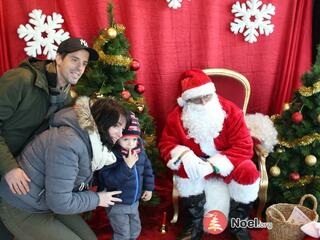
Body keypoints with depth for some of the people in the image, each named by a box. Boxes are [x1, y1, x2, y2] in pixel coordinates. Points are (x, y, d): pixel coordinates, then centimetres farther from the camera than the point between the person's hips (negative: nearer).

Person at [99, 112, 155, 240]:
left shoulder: (140, 152, -6)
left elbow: (147, 169, 10)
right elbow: (108, 180, -33)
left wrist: (149, 187, 7)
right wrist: (126, 166, -37)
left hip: (134, 201, 7)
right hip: (117, 204, -6)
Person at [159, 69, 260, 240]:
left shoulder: (231, 111, -19)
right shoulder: (177, 116, -14)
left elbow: (244, 147, -23)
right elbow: (166, 144, -9)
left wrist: (213, 165, -35)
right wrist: (183, 154, -34)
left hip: (226, 163, -1)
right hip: (197, 164, 1)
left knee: (248, 172, -29)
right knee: (183, 169, -30)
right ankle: (196, 222, -9)